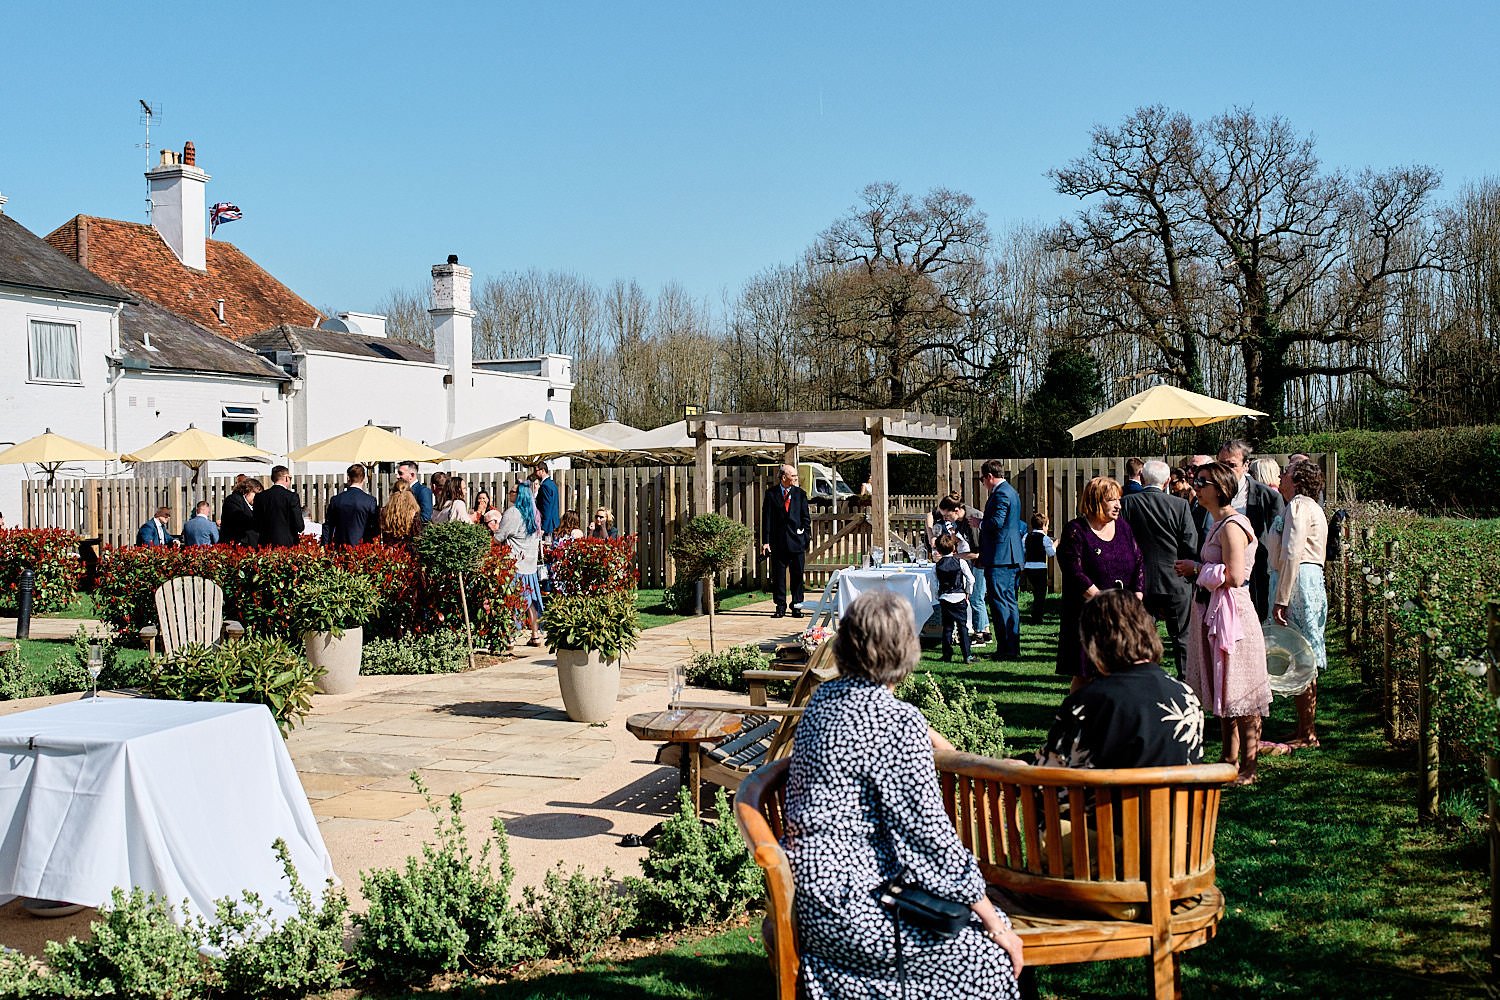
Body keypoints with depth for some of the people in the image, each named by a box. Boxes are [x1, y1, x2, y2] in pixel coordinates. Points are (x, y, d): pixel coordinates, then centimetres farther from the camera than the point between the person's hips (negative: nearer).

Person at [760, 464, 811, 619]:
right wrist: (765, 541, -5)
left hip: (797, 540, 1)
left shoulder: (800, 493, 7)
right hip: (778, 541, -1)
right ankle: (780, 607, 11)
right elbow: (766, 518, 1)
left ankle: (797, 606, 11)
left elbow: (806, 517, 9)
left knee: (797, 575, 3)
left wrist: (806, 537, 0)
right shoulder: (771, 494, 2)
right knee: (778, 575, 3)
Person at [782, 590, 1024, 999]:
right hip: (846, 900, -9)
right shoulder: (898, 721, -18)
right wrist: (994, 922, -9)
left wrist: (930, 739, 47)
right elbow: (929, 830, -17)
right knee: (992, 956, -4)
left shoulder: (824, 696, 7)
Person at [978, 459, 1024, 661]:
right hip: (1012, 556, 11)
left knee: (999, 601, -8)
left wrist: (979, 523, -7)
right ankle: (1013, 647, 16)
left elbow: (996, 522, -25)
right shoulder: (1011, 492, 19)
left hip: (999, 558, -11)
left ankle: (1005, 649, -8)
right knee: (1010, 601, 13)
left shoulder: (1000, 494, -14)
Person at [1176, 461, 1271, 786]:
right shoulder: (1219, 524, 14)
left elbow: (1234, 576, -24)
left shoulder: (1232, 526, -16)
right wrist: (1195, 570, 9)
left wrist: (1197, 568, -13)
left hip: (1231, 613, -11)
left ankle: (1248, 769, 4)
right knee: (1223, 691, 16)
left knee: (1240, 696, -3)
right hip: (1213, 612, 11)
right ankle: (1230, 761, 25)